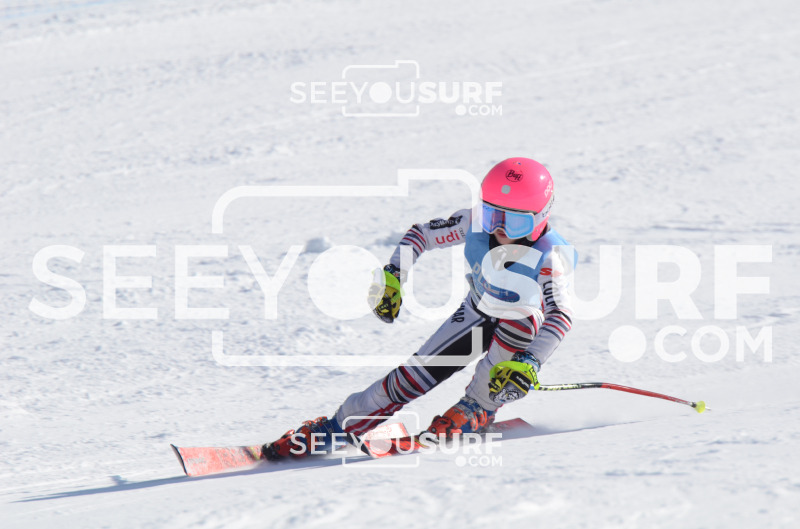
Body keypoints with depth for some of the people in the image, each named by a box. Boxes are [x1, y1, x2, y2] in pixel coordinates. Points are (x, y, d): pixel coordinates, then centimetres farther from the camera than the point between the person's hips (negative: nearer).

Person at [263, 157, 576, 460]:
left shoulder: (550, 258, -36)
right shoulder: (475, 223, -22)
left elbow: (561, 317, -48)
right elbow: (420, 234, -8)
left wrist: (528, 364, -62)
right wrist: (392, 277, -22)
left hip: (521, 334, -3)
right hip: (476, 314, 3)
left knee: (521, 319, -39)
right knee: (415, 376, -9)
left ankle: (478, 409, -15)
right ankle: (336, 428, 4)